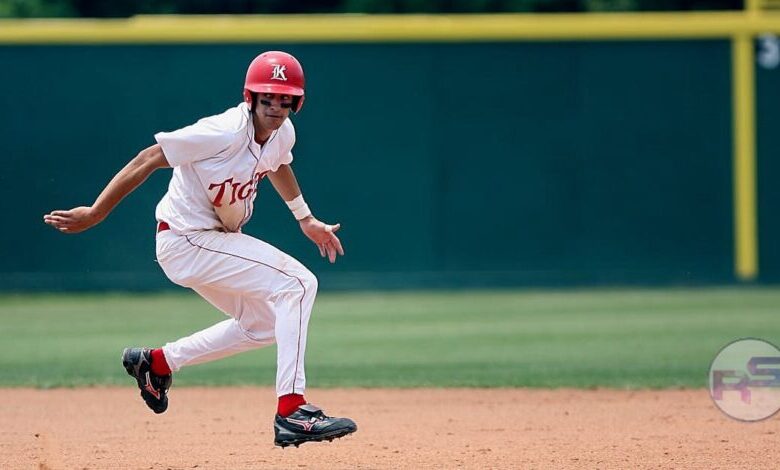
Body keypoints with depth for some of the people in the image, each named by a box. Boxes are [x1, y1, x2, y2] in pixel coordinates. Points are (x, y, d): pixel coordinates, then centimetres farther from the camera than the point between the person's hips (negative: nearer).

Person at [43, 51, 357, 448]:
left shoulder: (283, 133, -2)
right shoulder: (225, 133, -26)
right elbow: (148, 159, -22)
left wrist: (306, 219, 28)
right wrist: (94, 214, -21)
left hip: (216, 239, 9)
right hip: (187, 241, -9)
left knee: (263, 324, 21)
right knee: (297, 283, -19)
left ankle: (157, 362, 30)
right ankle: (291, 413, -23)